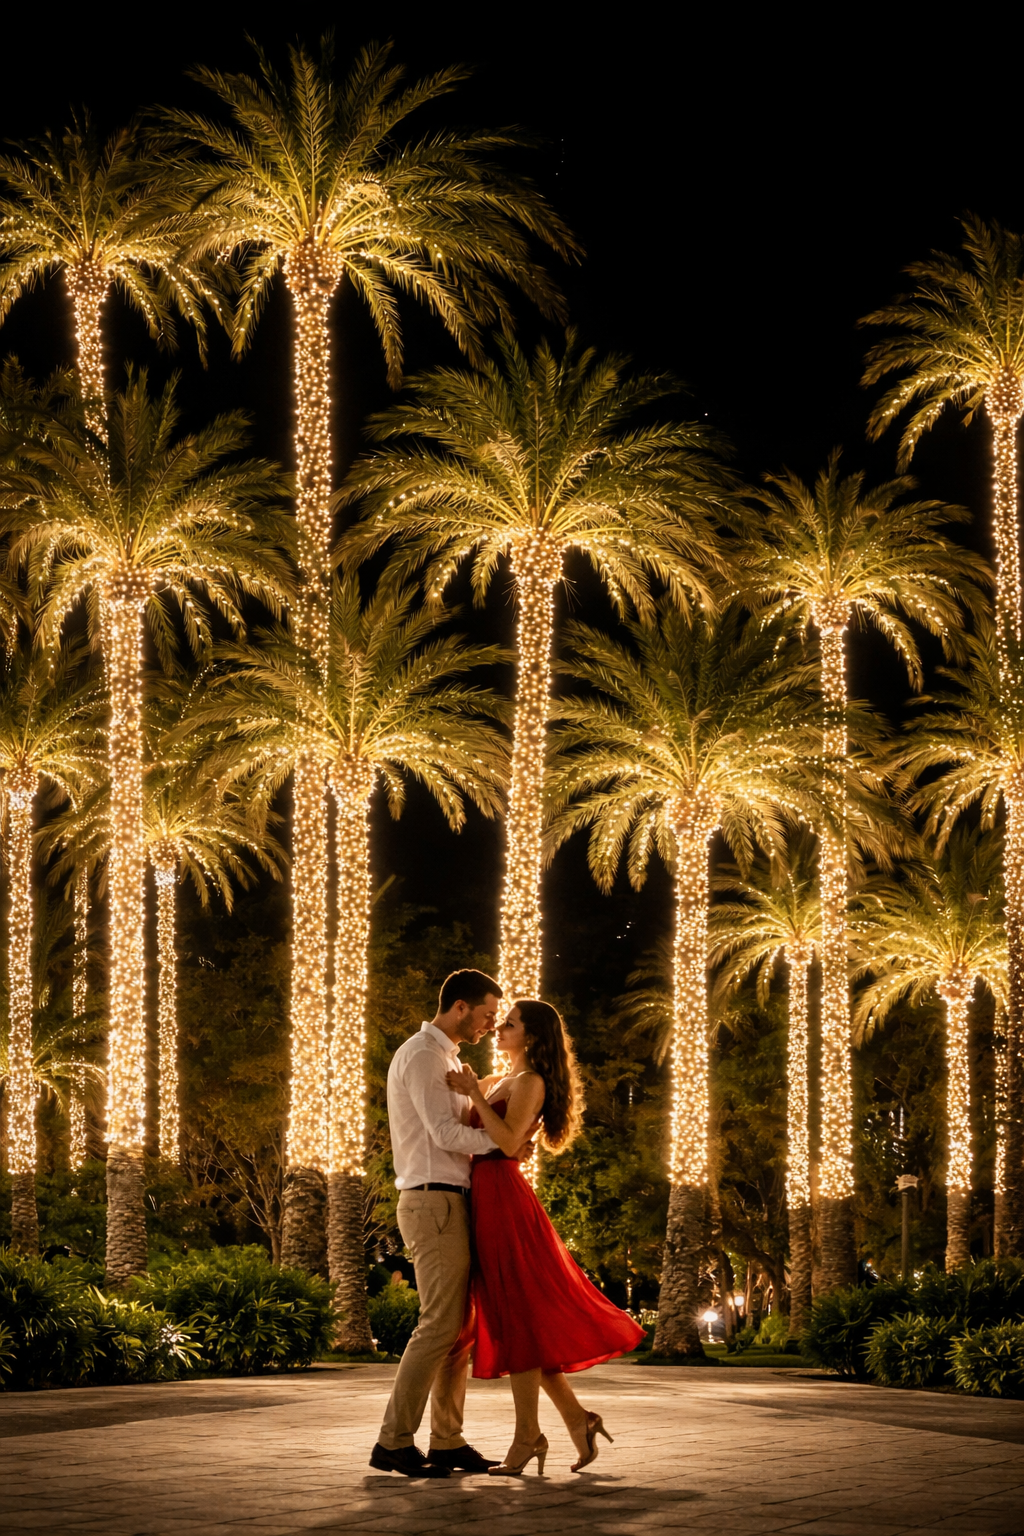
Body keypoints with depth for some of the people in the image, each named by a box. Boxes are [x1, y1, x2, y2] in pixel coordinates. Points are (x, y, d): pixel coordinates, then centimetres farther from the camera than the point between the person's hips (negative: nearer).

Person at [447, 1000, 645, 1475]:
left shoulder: (529, 1081, -8)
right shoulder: (496, 1083, 20)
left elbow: (508, 1140, -21)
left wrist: (473, 1093, -18)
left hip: (504, 1199, -9)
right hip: (486, 1199, 9)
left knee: (516, 1318, -6)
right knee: (513, 1319, 10)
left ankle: (527, 1436, -2)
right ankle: (577, 1418, 13)